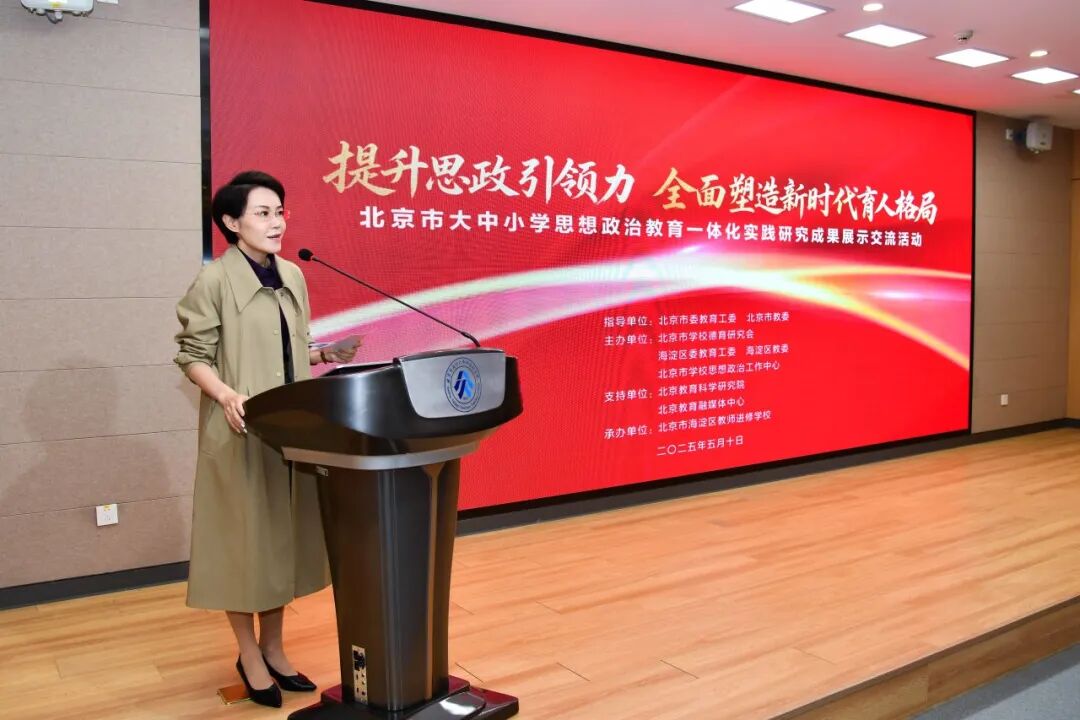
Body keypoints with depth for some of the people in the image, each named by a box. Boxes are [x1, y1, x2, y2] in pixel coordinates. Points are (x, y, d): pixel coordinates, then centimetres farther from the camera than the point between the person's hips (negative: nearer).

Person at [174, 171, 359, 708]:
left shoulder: (292, 276, 10)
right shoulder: (214, 281, -9)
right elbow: (193, 356, -10)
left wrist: (324, 355, -2)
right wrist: (226, 395, -26)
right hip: (239, 432, -6)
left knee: (284, 537, 13)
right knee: (245, 541, 3)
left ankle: (274, 648, 29)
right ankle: (249, 657, 21)